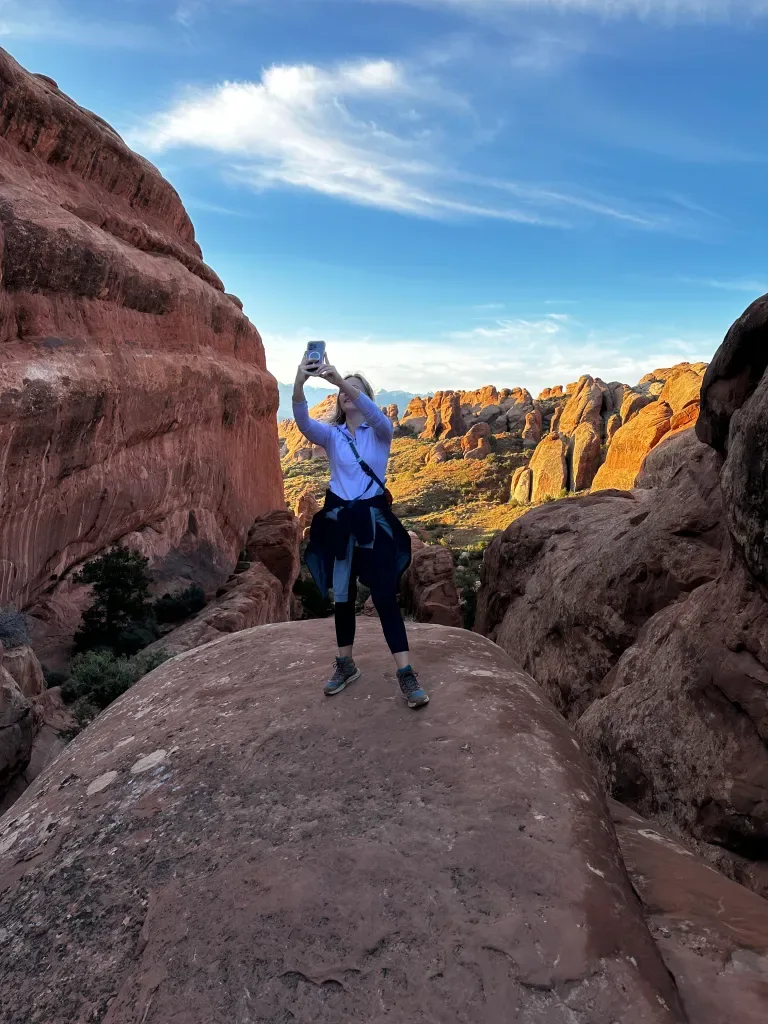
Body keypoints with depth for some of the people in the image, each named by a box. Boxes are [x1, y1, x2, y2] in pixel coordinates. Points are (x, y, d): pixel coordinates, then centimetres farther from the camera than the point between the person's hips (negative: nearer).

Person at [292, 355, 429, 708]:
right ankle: (345, 665, 28)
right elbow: (303, 422, -16)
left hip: (374, 519, -3)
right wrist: (300, 383, -35)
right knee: (342, 596, 12)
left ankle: (407, 675, -1)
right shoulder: (331, 435, 5)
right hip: (339, 519, 3)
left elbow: (376, 415, -25)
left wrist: (341, 379, -36)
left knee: (385, 597, -6)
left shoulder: (380, 432, 0)